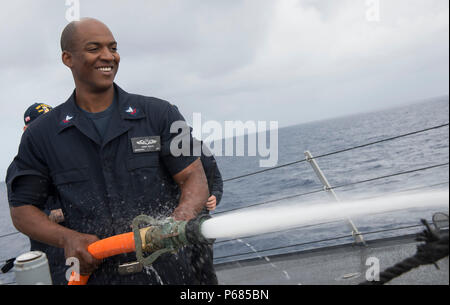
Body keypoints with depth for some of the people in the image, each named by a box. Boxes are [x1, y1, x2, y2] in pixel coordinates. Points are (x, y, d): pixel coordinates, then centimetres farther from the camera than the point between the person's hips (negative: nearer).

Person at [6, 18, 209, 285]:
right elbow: (22, 208, 6)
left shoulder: (160, 114, -3)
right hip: (96, 274, 1)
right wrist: (67, 238, -12)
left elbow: (195, 179, -7)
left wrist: (176, 224, -26)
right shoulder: (41, 135, 1)